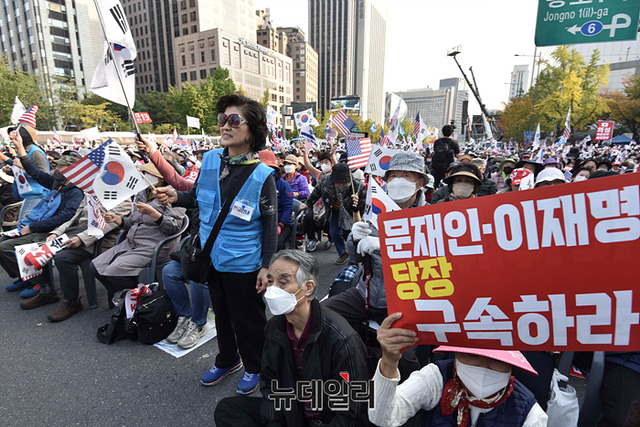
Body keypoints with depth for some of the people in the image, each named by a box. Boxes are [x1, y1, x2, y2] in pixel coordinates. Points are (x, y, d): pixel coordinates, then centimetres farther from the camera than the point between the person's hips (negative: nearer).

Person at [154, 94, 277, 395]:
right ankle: (227, 360, 50)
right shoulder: (210, 159, -4)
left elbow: (270, 225, -14)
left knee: (248, 318, 14)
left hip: (243, 263, -5)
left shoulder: (262, 175, -18)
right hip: (212, 256, 6)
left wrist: (266, 266, -14)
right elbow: (199, 197, 11)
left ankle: (254, 367, 41)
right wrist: (177, 197, -9)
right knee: (221, 312, 25)